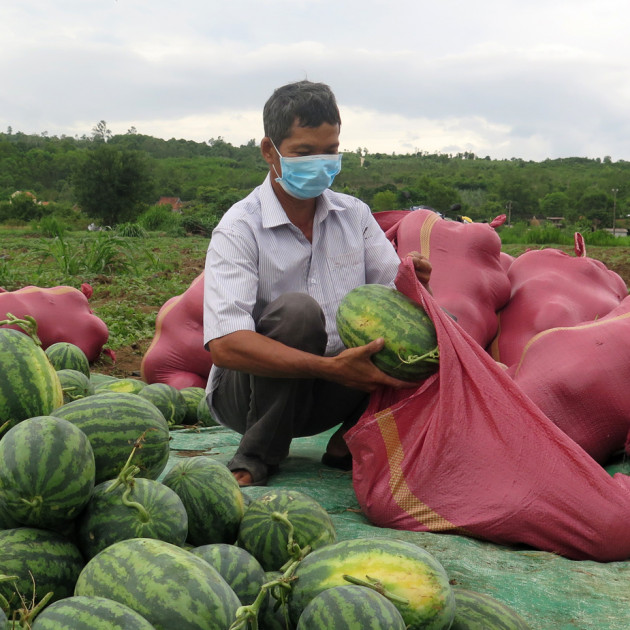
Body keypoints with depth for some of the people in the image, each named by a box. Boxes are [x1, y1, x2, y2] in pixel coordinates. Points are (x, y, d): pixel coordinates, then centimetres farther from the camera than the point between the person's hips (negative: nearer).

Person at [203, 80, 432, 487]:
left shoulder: (353, 214, 3)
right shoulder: (240, 229, -16)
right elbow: (225, 345, -29)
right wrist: (332, 368, -39)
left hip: (331, 392, 5)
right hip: (247, 395, -4)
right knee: (299, 311, -33)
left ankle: (349, 441, -1)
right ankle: (257, 458, -14)